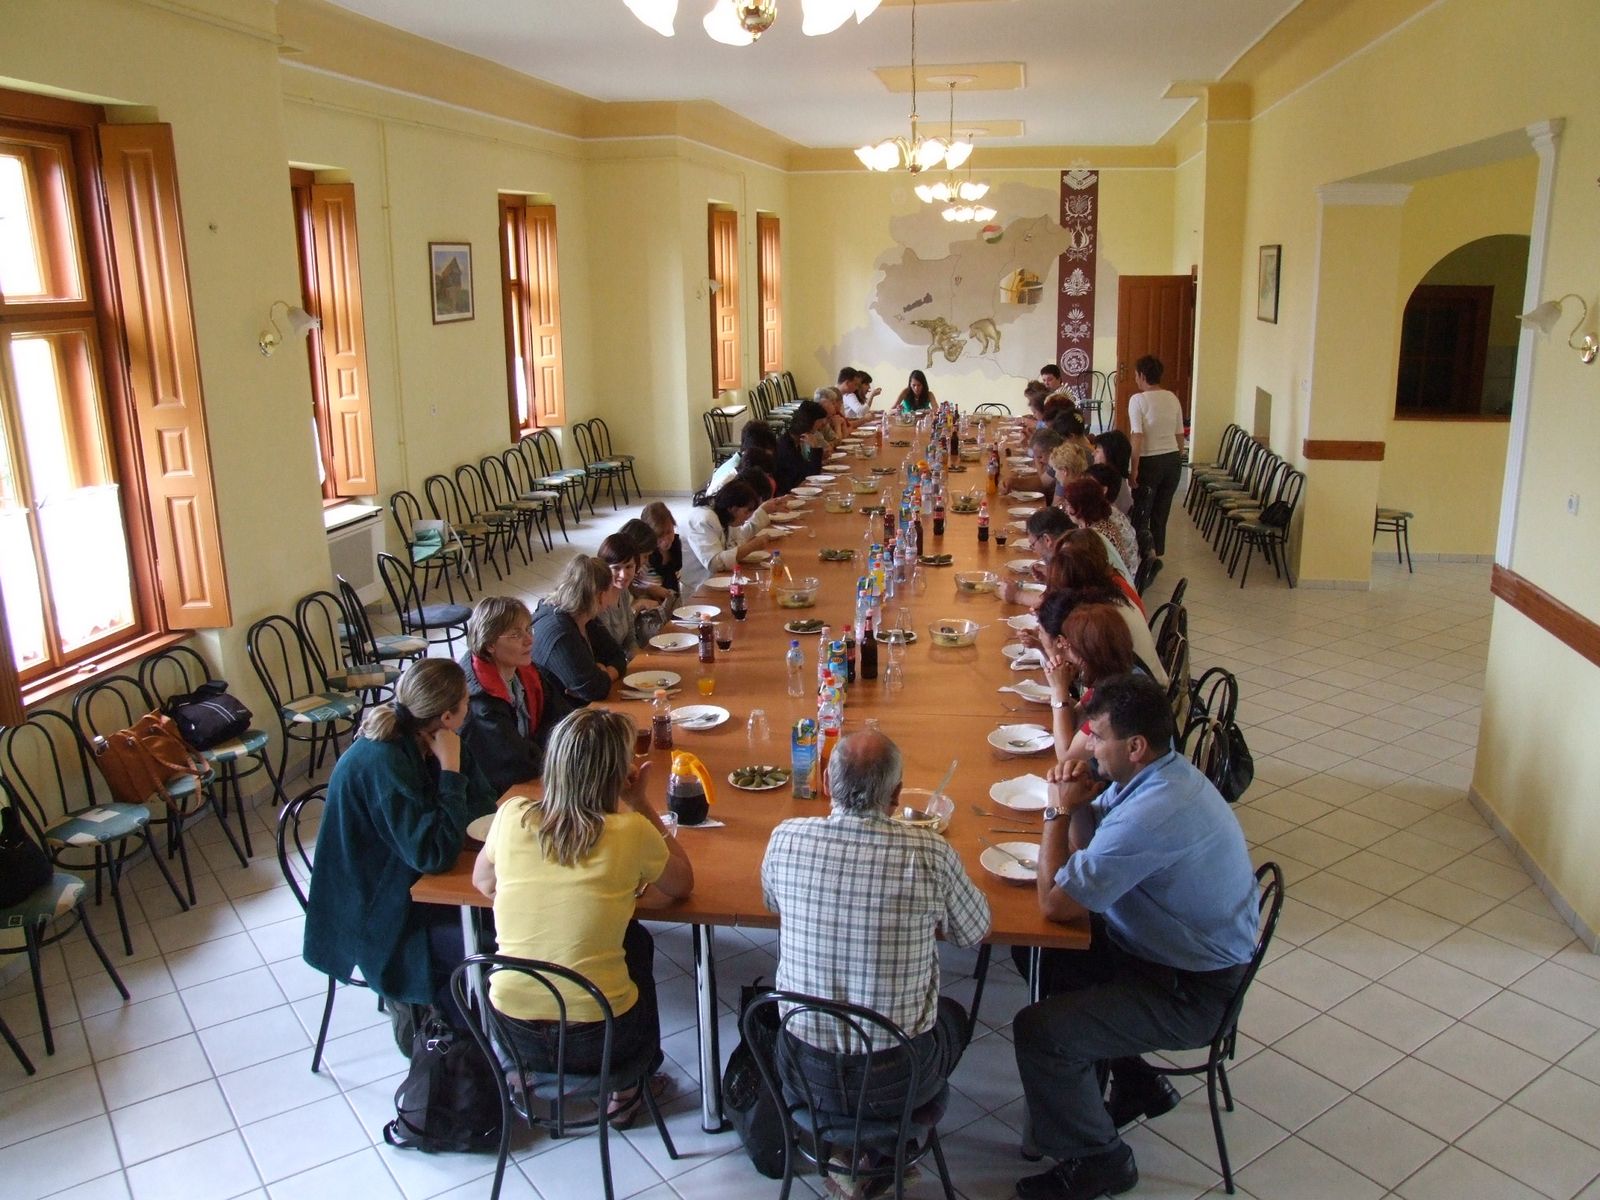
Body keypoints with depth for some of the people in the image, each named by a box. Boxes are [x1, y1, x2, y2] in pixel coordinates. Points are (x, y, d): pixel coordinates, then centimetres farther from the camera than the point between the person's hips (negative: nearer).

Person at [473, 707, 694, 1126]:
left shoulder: (512, 816, -8)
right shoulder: (630, 832, -16)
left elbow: (483, 883, 12)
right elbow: (682, 885, 3)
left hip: (513, 1032, 3)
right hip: (597, 1040, -3)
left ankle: (527, 1076, 40)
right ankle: (628, 1086, 37)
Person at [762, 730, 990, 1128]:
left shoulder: (786, 838, -15)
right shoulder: (929, 853, -21)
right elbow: (975, 932, -2)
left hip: (804, 1074, 2)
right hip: (896, 1081, -2)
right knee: (952, 1015, 31)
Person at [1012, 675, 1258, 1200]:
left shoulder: (1151, 815, -33)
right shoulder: (1166, 772, -2)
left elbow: (1054, 904, -24)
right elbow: (1089, 843, 14)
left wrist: (1061, 809, -14)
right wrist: (1075, 804, -8)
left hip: (1191, 993, -10)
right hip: (1188, 949, 10)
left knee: (1038, 1031, -18)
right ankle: (1136, 1083, 29)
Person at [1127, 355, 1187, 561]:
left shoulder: (1138, 400, -11)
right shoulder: (1173, 399, 6)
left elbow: (1137, 437, -16)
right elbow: (1180, 435, 10)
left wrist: (1134, 469, -14)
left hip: (1150, 461, -6)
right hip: (1173, 459, 6)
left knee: (1140, 514, 3)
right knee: (1161, 513, 13)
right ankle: (1157, 555, 20)